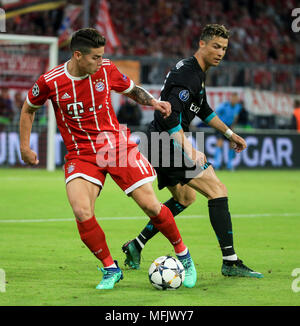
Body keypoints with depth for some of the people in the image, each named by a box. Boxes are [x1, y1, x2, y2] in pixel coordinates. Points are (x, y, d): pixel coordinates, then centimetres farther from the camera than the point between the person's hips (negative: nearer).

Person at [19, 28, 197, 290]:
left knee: (150, 204, -7)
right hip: (80, 154, -1)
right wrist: (25, 147, 11)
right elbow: (29, 108, 11)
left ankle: (184, 256, 16)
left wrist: (152, 101, -4)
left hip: (115, 144, 1)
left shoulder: (106, 70, -4)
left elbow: (133, 90, 16)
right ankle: (110, 269, -2)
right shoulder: (49, 82, -9)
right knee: (82, 212, -23)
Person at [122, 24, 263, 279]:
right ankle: (230, 262, -15)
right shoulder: (188, 74, -18)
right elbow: (170, 115, -28)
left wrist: (229, 133, 33)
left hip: (161, 143, 11)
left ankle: (136, 246, 27)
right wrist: (189, 151, -32)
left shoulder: (197, 71, 16)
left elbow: (203, 110, 31)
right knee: (218, 191, -12)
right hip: (169, 142, -11)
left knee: (185, 198, 27)